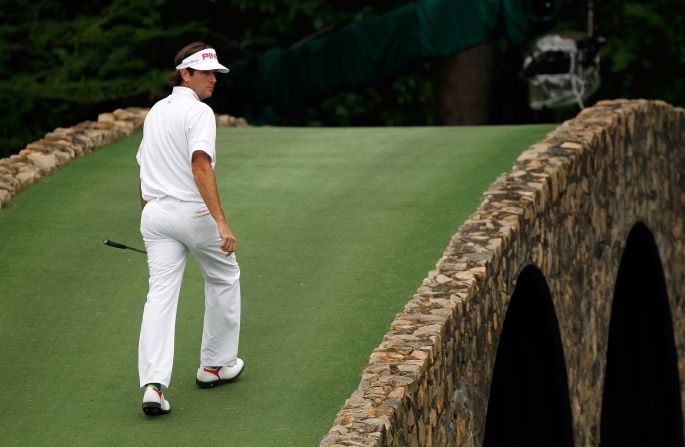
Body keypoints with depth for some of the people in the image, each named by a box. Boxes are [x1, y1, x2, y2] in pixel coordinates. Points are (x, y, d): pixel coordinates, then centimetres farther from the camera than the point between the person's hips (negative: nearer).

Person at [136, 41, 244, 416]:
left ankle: (153, 384, -17)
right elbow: (200, 166, -24)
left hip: (155, 213, 6)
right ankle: (215, 364, 27)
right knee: (224, 279, 18)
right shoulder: (198, 112, -11)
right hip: (193, 212, -6)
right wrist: (222, 223, -29)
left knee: (160, 294, -3)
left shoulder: (154, 112, 14)